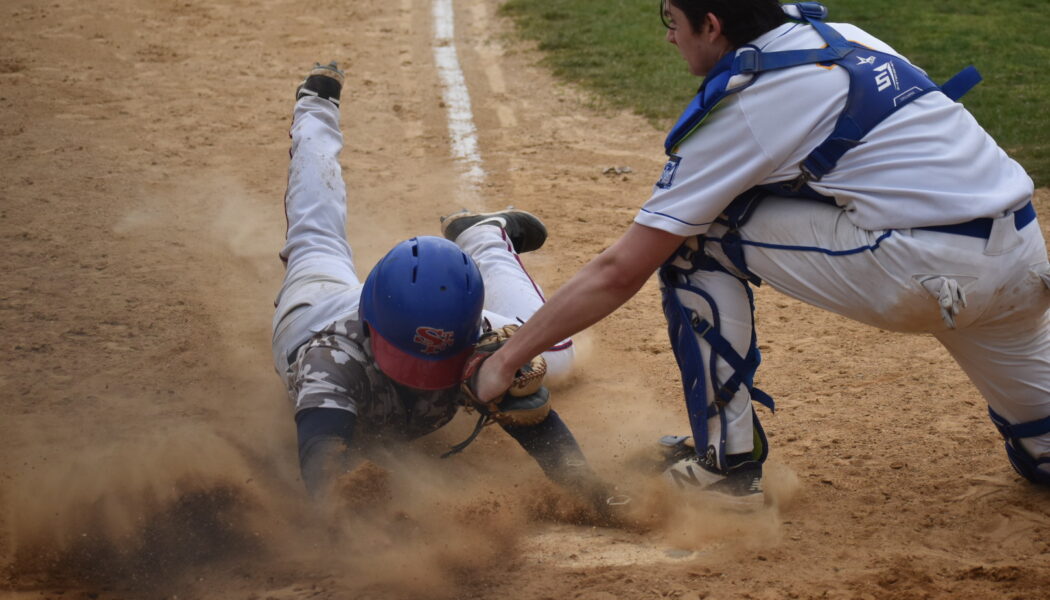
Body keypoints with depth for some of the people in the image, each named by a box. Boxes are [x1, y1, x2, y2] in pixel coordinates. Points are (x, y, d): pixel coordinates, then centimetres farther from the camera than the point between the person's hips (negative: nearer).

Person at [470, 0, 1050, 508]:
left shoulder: (737, 111, -4)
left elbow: (619, 272, -2)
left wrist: (506, 358, 5)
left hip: (931, 274, -8)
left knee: (696, 240, 4)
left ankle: (727, 464, 8)